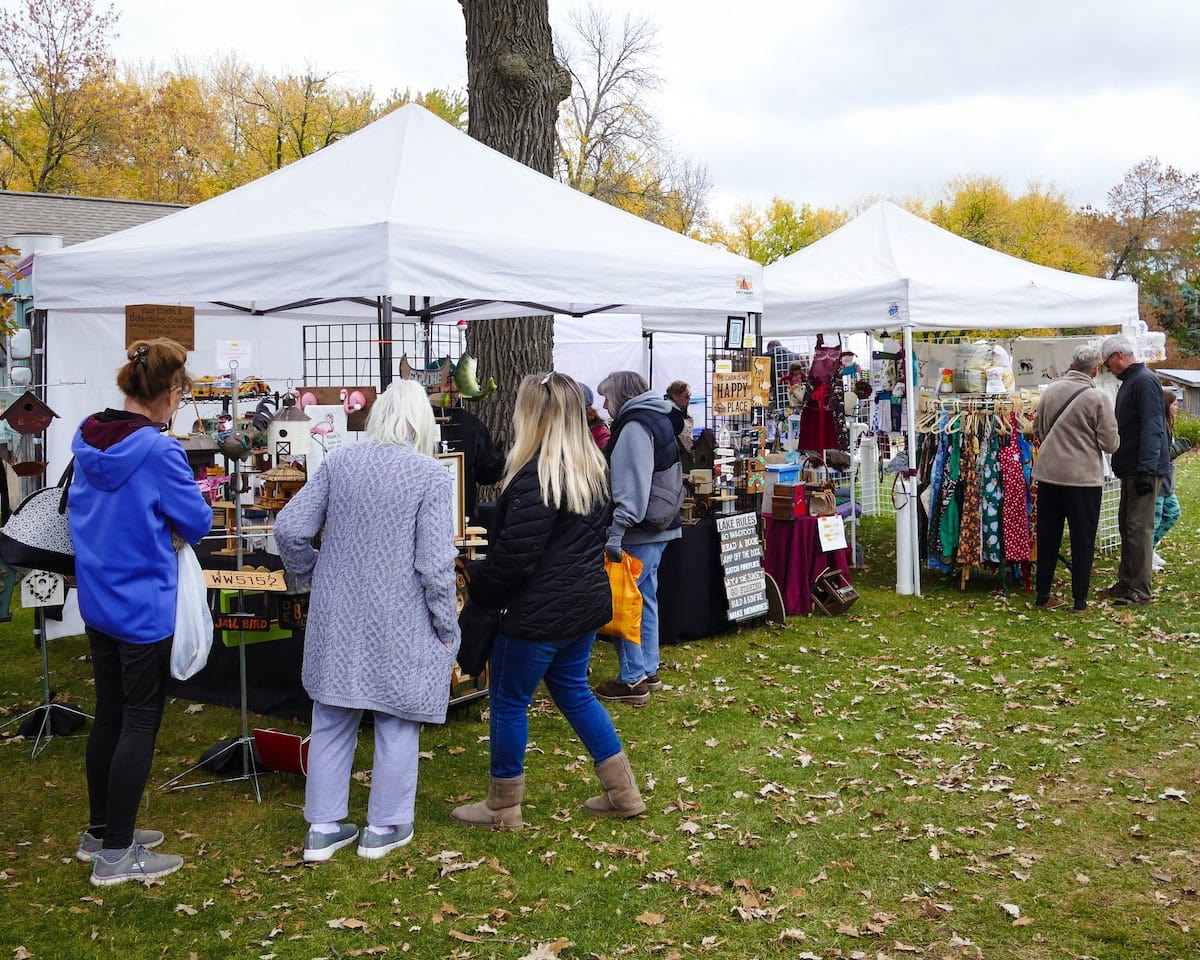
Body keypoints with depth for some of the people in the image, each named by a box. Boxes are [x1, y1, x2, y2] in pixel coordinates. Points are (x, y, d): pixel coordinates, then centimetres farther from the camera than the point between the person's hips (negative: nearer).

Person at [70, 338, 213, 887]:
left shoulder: (87, 439, 1)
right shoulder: (159, 451, -21)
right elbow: (197, 524, -11)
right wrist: (173, 506, 8)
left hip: (96, 600, 8)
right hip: (143, 605, -8)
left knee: (108, 713, 18)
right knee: (140, 722, 2)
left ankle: (101, 830, 31)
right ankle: (115, 855, 8)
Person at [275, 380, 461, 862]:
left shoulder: (338, 462, -1)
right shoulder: (429, 474, -12)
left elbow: (289, 528, -3)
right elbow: (435, 562, -15)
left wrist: (313, 574, 15)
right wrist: (448, 627, -4)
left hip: (338, 619, 4)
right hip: (401, 622, -3)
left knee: (332, 718, 15)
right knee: (397, 722, 13)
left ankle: (323, 828, 23)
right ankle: (383, 827, 24)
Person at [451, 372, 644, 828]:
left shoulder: (537, 477, -22)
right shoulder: (592, 469, 6)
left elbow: (514, 555, -22)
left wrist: (480, 589, -5)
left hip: (540, 612, -9)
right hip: (586, 601, 9)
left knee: (508, 701, 7)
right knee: (573, 689, 22)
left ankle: (503, 807, 21)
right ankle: (622, 792, 25)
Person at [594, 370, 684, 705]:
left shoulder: (634, 426, -15)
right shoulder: (657, 420, 16)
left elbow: (630, 487, -24)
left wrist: (615, 533, -26)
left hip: (639, 532, -10)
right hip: (659, 527, 10)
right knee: (645, 601, 17)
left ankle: (632, 681, 1)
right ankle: (648, 672, 25)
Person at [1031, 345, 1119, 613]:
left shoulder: (1050, 391, 2)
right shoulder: (1098, 399, -12)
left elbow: (1038, 430, 13)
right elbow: (1110, 444, -9)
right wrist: (1086, 440, 10)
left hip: (1048, 473, 4)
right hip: (1084, 477, -4)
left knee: (1047, 537, 12)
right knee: (1083, 540, 6)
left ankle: (1043, 596, 19)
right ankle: (1080, 601, 10)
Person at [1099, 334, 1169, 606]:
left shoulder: (1144, 381, -15)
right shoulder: (1129, 382, 17)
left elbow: (1152, 428, -22)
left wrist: (1145, 470, -26)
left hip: (1143, 470, -10)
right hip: (1131, 470, 10)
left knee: (1139, 528, -7)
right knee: (1127, 526, 15)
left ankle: (1140, 591, -2)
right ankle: (1126, 582, 24)